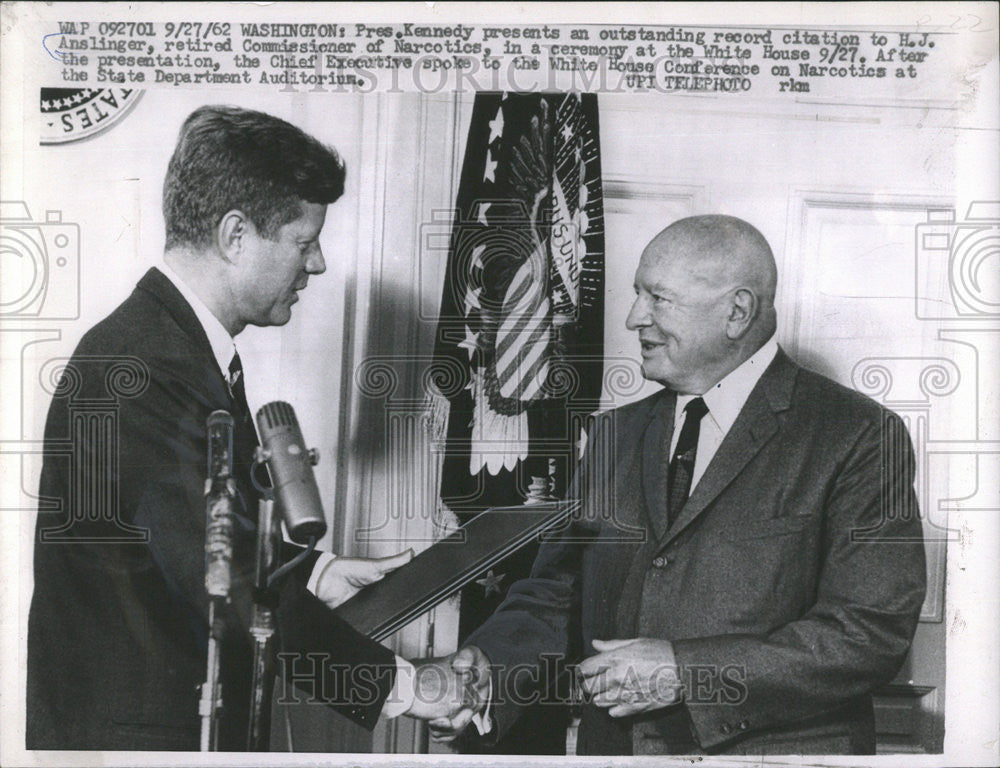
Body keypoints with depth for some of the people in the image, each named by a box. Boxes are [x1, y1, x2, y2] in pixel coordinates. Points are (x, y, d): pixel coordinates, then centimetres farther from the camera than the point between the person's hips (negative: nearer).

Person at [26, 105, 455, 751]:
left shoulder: (196, 350, 8)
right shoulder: (139, 370, -25)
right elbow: (231, 589, -28)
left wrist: (322, 576, 5)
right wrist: (398, 684, -22)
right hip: (128, 732, -9)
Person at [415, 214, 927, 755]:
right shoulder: (615, 435, 13)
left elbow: (873, 634, -11)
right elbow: (557, 596, 12)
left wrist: (686, 672, -14)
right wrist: (487, 669, -6)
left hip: (771, 748, -3)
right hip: (613, 747, 4)